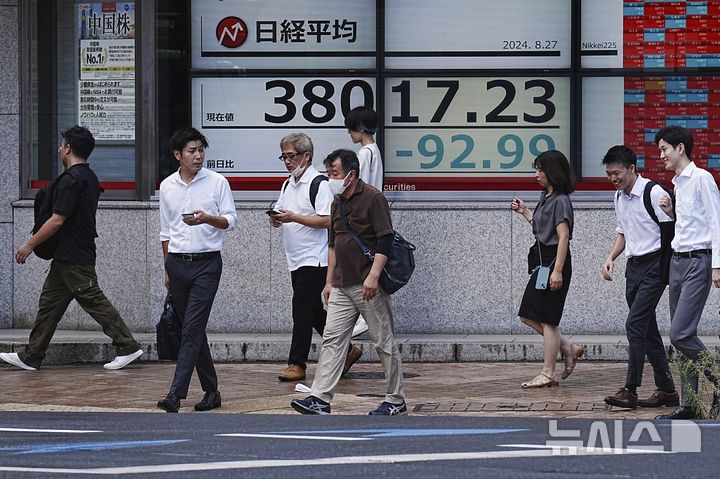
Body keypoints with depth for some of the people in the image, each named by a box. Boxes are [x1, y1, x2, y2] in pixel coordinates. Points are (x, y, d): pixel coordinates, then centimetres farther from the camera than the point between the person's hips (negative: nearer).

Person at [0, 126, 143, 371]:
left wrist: (29, 245, -12)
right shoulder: (89, 177, 13)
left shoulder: (71, 180, -18)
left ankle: (127, 346, -1)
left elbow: (57, 220, -20)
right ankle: (31, 357, 15)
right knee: (49, 303, 11)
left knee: (94, 301, -5)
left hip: (73, 258, -10)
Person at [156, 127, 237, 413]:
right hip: (178, 263, 4)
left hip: (206, 263, -4)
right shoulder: (167, 186, 9)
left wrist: (207, 218, -22)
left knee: (192, 329, -12)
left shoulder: (217, 182, -1)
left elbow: (231, 220, -2)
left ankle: (176, 394, -17)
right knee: (193, 330, 8)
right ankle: (211, 391, 17)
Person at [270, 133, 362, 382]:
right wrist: (276, 219, 0)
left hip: (313, 260, -9)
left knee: (302, 310, -8)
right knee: (314, 311, 12)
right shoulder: (288, 185, 17)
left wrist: (293, 217, -23)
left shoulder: (318, 183, -12)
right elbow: (281, 214, 23)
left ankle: (297, 364, -5)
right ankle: (346, 350, 23)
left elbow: (327, 220, -19)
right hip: (296, 259, 9)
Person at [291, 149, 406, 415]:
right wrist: (329, 281, 20)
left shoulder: (372, 198, -9)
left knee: (384, 342, 0)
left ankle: (396, 401, 9)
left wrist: (373, 276, -22)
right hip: (342, 286, 8)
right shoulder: (337, 203, 16)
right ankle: (320, 399, -4)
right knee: (332, 338, 0)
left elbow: (385, 240, -15)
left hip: (368, 286, -8)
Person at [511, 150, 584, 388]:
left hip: (554, 262, -10)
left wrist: (558, 271, -24)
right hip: (542, 261, 10)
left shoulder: (560, 201, -14)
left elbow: (563, 237, -19)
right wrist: (524, 212, 20)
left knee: (547, 319, -4)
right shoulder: (546, 198, 14)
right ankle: (569, 349, 18)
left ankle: (547, 374, 2)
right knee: (529, 316, 11)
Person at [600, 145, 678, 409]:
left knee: (635, 324, -15)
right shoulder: (619, 197, 12)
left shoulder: (654, 193, -13)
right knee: (647, 329, 10)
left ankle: (630, 390, -13)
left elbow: (670, 231, -11)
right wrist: (610, 258, 8)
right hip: (633, 266, 8)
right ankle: (667, 390, 17)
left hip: (654, 265, -8)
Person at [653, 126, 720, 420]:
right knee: (681, 336, 7)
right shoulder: (678, 183, 18)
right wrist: (671, 212, 8)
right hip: (677, 261, 9)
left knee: (680, 334, -16)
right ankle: (688, 405, 9)